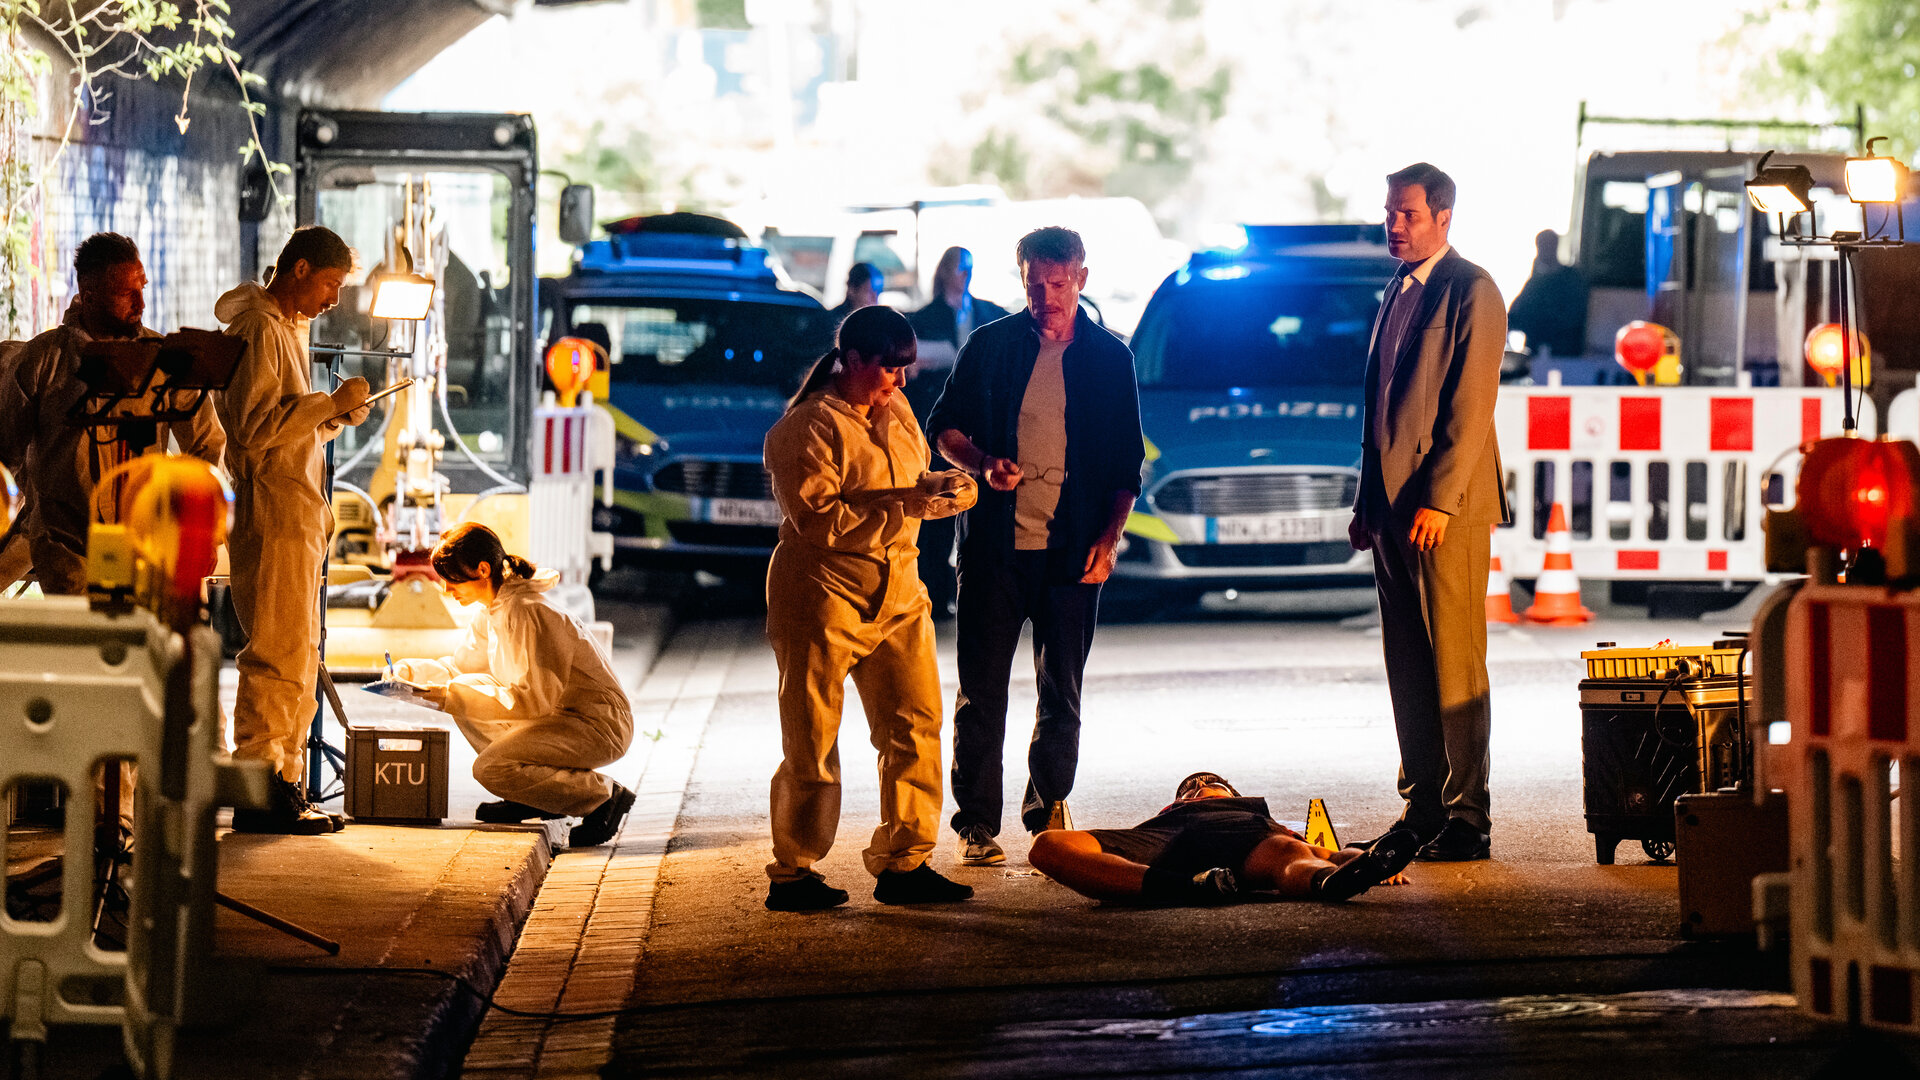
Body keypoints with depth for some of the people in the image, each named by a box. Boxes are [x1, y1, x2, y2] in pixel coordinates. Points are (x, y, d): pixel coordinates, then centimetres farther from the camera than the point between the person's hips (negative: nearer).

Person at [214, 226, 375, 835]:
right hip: (272, 516, -10)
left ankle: (283, 788, 15)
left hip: (299, 516, 10)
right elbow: (254, 428, -20)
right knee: (278, 656, -10)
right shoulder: (258, 328, -11)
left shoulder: (287, 328, 21)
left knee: (298, 659, 11)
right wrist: (330, 404, -15)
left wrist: (335, 419, 9)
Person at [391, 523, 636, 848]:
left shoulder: (524, 613, -22)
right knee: (466, 690, 10)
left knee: (490, 769, -25)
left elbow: (535, 699, -25)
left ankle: (604, 796, -10)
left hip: (601, 726, -10)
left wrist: (456, 698, -23)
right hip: (558, 716, 10)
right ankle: (532, 799, 13)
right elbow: (459, 667, 22)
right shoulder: (493, 612, 8)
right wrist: (409, 670, 3)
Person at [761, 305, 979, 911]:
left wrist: (942, 492, -1)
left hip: (897, 595, 7)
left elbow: (915, 491, 23)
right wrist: (904, 501, -22)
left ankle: (903, 865, 9)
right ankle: (792, 875, 9)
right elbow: (818, 519, -20)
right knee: (812, 743, -1)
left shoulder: (895, 413, 13)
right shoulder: (807, 427, -12)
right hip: (825, 596, -7)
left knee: (916, 728, 1)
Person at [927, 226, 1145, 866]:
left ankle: (1049, 807, 20)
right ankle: (977, 823, 5)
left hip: (1072, 551, 1)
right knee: (983, 689, 0)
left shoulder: (1110, 358, 7)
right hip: (995, 545, -1)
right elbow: (944, 428, 10)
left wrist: (1108, 537, -3)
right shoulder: (991, 346, 5)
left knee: (1062, 692, 5)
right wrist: (983, 464, -10)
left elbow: (1127, 465, 9)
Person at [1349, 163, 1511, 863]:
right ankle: (1422, 810, 14)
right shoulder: (1399, 292, 19)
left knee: (1454, 664, -7)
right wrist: (1367, 502, 17)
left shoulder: (1471, 292, -7)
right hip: (1393, 507, 8)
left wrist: (1438, 501, -19)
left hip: (1446, 508, -8)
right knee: (1407, 666, 9)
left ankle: (1466, 818, -6)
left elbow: (1469, 407, -13)